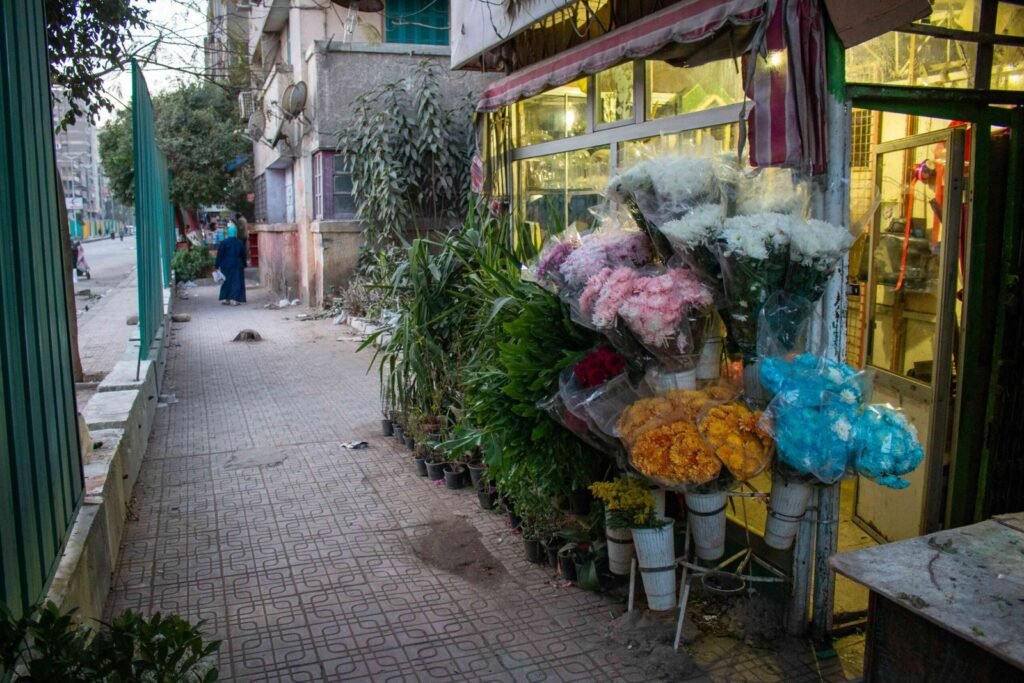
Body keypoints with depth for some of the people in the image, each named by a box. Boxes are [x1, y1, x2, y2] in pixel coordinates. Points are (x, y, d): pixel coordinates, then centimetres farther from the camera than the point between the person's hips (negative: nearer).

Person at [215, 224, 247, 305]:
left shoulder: (224, 242, -6)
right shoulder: (240, 243, 0)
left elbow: (219, 255, -6)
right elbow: (243, 255, 6)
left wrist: (218, 265, -2)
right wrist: (244, 265, 16)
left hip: (226, 265, 0)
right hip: (237, 265, 0)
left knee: (226, 282, 11)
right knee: (236, 282, 3)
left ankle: (224, 299, 13)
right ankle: (234, 299, -3)